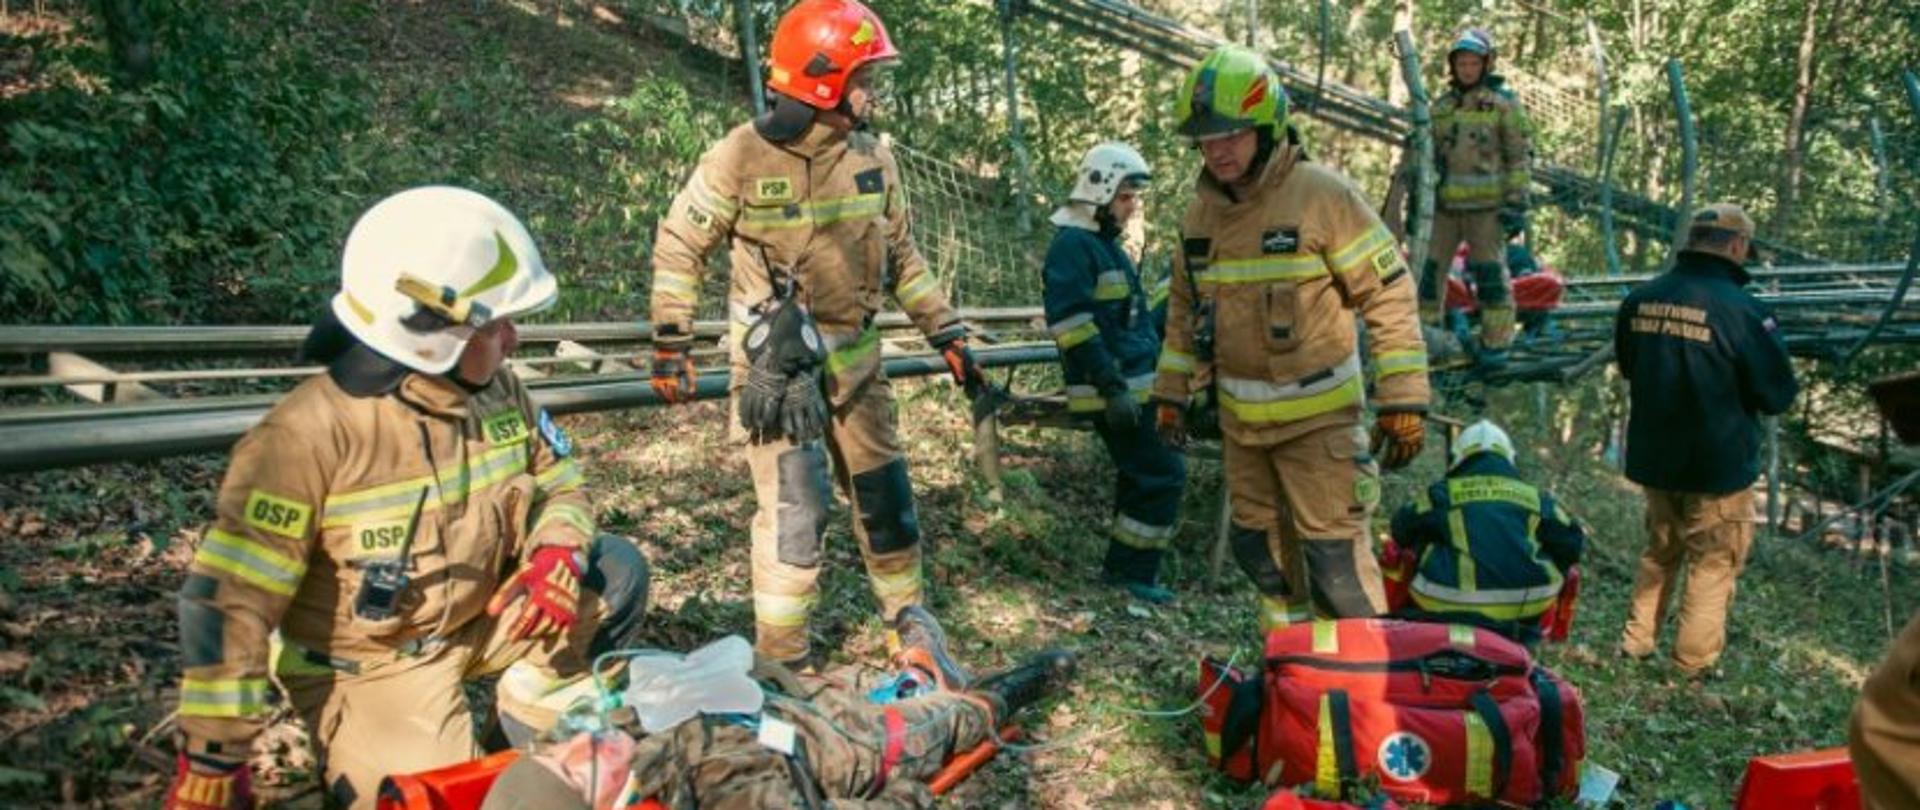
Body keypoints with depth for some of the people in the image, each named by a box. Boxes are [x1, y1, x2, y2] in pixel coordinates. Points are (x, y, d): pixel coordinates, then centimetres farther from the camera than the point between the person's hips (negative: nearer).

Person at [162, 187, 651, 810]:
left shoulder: (498, 391, -8)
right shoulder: (313, 432, -27)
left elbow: (562, 481, 6)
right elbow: (230, 601, -25)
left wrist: (559, 555, -19)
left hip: (480, 619, 5)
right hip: (368, 661, -5)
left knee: (614, 571, -10)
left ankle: (535, 719, 6)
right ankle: (350, 737, 14)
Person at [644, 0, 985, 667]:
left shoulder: (874, 158, 2)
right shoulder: (742, 156, -15)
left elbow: (902, 258, 12)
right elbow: (678, 246, -4)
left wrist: (949, 337, 9)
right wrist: (671, 346, -5)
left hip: (855, 355, 6)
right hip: (775, 360, -5)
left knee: (883, 490, 13)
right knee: (796, 507, -7)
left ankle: (909, 618, 32)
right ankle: (780, 659, 9)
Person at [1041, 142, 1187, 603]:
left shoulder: (1107, 244, 18)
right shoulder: (1073, 244, -13)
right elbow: (1071, 323, -22)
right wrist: (1112, 387, -24)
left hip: (1134, 385, 10)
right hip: (1113, 391, -10)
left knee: (1142, 474, 16)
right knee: (1163, 474, -8)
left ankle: (1126, 565, 26)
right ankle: (1131, 571, 2)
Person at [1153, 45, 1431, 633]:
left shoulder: (1322, 195, -14)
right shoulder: (1201, 211, 5)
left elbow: (1389, 293, -13)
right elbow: (1184, 307, 17)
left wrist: (1404, 398, -15)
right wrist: (1172, 392, 16)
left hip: (1316, 412, -7)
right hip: (1240, 414, 7)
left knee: (1333, 551, -6)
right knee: (1258, 542, 16)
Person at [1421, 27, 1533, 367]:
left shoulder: (1504, 102, 0)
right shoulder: (1441, 107, 14)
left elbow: (1520, 156, -2)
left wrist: (1516, 202, -10)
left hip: (1486, 205, -5)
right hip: (1445, 205, 5)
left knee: (1490, 272, -3)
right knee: (1430, 267, 6)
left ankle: (1496, 342, 7)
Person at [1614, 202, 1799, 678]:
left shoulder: (1641, 299, -3)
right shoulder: (1741, 309, -21)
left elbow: (1627, 367, 14)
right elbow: (1778, 394, -11)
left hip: (1654, 457, 5)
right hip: (1719, 462, -5)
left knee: (1660, 552, 22)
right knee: (1714, 563, 10)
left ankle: (1636, 643, 28)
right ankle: (1692, 665, 16)